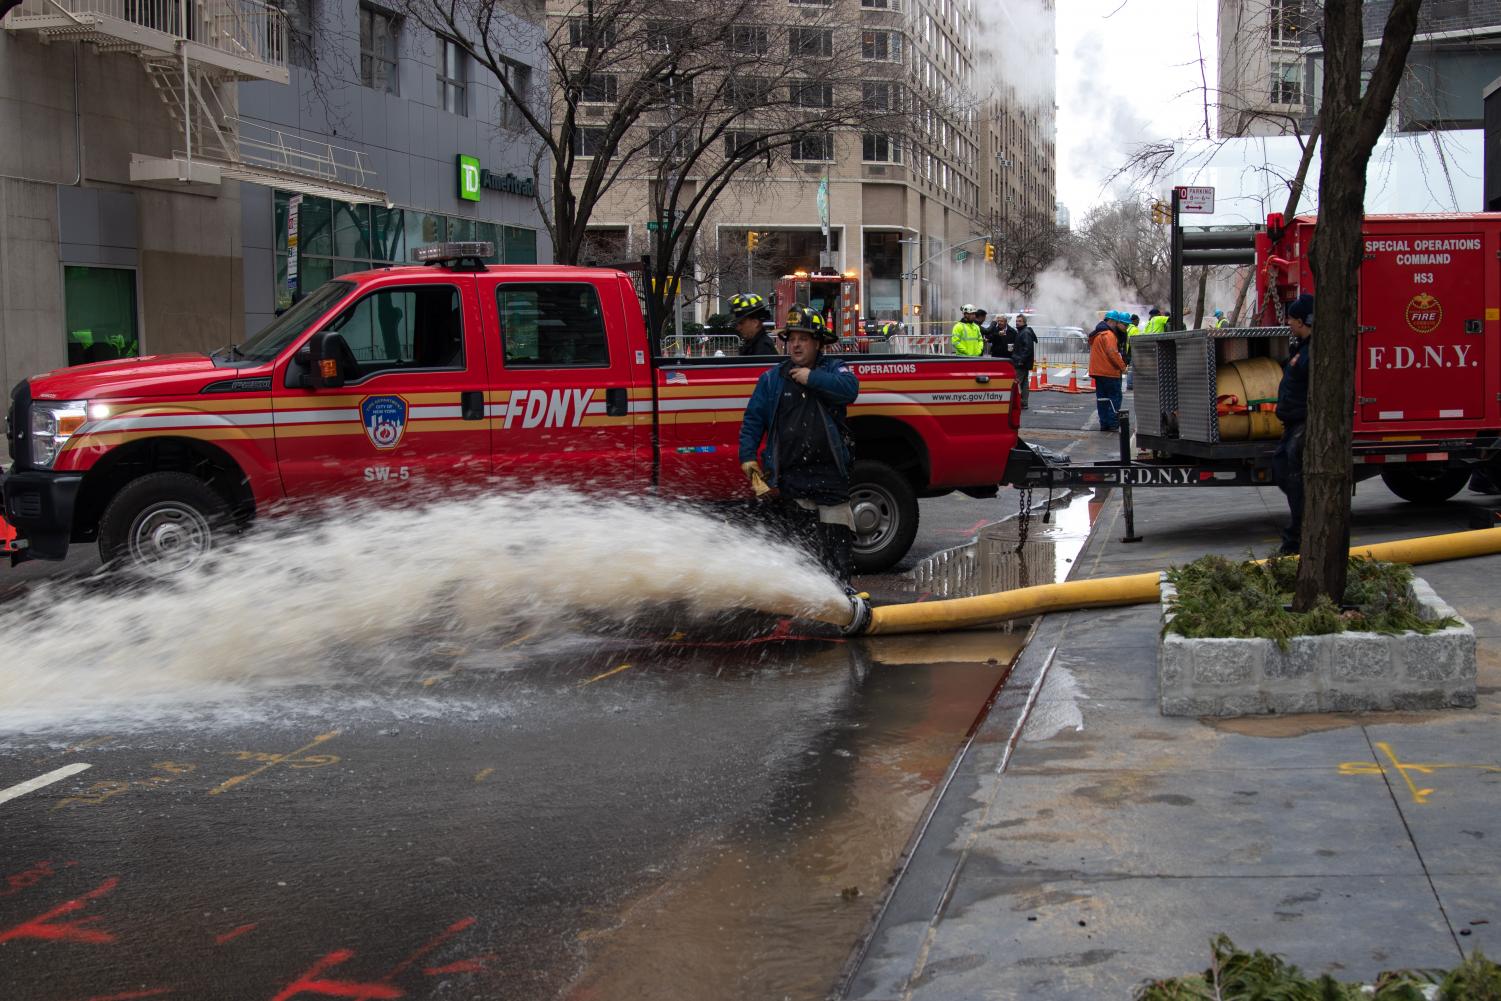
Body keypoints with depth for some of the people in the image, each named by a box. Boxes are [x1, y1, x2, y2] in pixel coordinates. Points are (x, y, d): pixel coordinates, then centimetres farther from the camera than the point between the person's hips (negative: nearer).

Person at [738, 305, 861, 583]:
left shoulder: (832, 369, 6)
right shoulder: (771, 378, 10)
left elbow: (850, 388, -16)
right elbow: (753, 420, 10)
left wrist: (812, 378, -14)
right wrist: (748, 455, -2)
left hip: (830, 475, 0)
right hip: (789, 477, 1)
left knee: (837, 543, 3)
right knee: (799, 544, -2)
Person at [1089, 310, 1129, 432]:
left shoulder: (1098, 333, 17)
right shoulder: (1108, 335, -15)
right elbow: (1112, 353, -21)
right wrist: (1122, 366, -13)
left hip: (1098, 371, 9)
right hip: (1109, 372, -9)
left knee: (1102, 398, 10)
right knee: (1114, 397, -4)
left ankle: (1104, 424, 13)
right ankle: (1113, 423, -7)